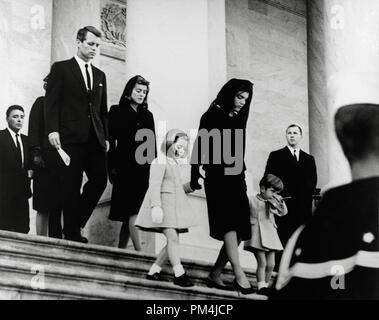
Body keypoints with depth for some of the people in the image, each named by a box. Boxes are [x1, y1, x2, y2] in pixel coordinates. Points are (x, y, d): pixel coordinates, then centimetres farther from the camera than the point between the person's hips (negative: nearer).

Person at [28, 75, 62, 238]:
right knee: (44, 208, -6)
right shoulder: (41, 102, 7)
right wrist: (36, 152, -13)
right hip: (45, 159, -4)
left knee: (57, 207, 0)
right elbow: (34, 127, -1)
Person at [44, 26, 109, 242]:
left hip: (95, 139, 5)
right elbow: (51, 102, -3)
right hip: (71, 138, -5)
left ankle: (75, 223, 11)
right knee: (72, 186, -4)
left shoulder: (100, 75, 20)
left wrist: (106, 137, 11)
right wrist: (52, 130, -15)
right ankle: (72, 234, 3)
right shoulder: (61, 69, 4)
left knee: (100, 180, -4)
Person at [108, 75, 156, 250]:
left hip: (143, 169, 5)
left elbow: (152, 143, 15)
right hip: (124, 168, -5)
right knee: (133, 211, -14)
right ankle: (139, 252, -21)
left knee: (128, 214, 4)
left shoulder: (147, 115, 18)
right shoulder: (117, 111, 6)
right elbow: (110, 139, -1)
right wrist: (112, 166, -9)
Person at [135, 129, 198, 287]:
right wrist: (156, 206, -28)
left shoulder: (174, 166, 22)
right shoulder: (160, 163, -7)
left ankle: (153, 271, 10)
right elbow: (154, 185, -18)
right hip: (162, 206, -9)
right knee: (173, 238, -16)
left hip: (174, 207, 9)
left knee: (173, 241, 4)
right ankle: (179, 274, -15)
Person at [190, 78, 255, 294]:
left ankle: (215, 275, 9)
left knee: (238, 232, 2)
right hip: (218, 177, -7)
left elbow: (239, 152, 16)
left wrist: (242, 175, 7)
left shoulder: (238, 119, 16)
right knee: (229, 224, -17)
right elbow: (200, 147, -7)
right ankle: (239, 275, -23)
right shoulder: (213, 116, -2)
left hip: (236, 179, 7)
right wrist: (195, 177, -16)